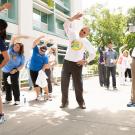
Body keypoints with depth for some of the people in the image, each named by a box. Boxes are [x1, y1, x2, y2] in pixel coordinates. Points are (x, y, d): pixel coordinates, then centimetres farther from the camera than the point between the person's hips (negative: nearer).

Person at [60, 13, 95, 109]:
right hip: (67, 62, 2)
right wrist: (73, 18, -13)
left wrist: (85, 61, -3)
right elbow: (66, 25, -1)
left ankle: (81, 102, 15)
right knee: (64, 84, 3)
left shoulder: (86, 42, 2)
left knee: (78, 84, 1)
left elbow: (93, 54, 8)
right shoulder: (73, 35, 6)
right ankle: (64, 102, 14)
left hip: (77, 64, -2)